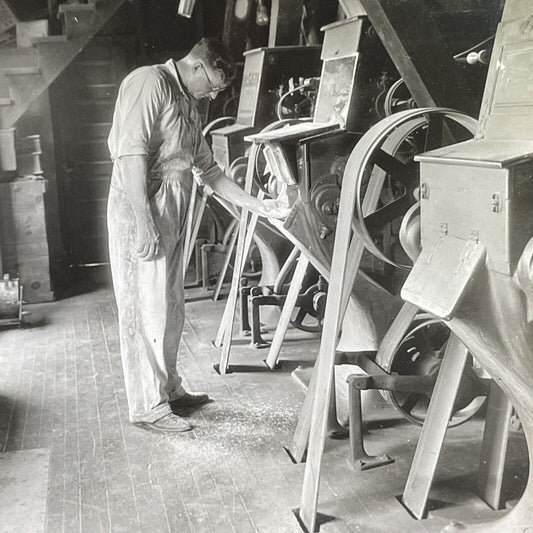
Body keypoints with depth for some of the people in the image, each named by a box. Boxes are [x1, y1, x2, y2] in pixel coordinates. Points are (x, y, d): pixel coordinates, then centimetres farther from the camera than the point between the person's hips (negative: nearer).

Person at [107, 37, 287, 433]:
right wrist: (143, 222, -23)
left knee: (171, 309, 15)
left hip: (173, 218, 10)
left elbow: (208, 170, 24)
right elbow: (130, 152, -18)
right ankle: (148, 406, 5)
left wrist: (258, 206, 18)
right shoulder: (150, 83, -7)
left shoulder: (188, 105, 22)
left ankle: (169, 389, 29)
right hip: (142, 213, -9)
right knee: (146, 309, -4)